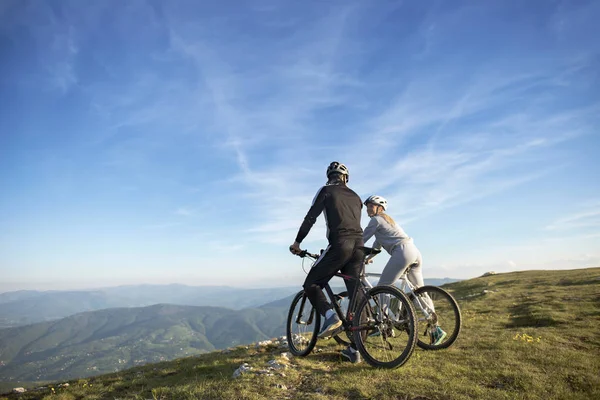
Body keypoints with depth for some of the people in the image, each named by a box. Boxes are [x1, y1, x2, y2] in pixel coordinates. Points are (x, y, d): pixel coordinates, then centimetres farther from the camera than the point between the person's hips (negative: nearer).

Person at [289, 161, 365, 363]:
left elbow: (310, 218, 2)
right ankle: (355, 349, 11)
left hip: (340, 244, -6)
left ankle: (331, 317, -16)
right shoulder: (355, 196, 25)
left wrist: (297, 242, 9)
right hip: (358, 245, 6)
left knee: (311, 284, 7)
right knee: (356, 294, 8)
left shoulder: (326, 191, 8)